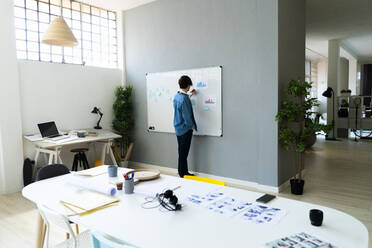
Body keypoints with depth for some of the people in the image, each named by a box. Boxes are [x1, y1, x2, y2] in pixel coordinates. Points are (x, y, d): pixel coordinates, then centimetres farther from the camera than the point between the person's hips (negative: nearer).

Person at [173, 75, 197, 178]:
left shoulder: (176, 96, 5)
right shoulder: (184, 99, -24)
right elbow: (187, 116, -22)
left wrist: (190, 95, 36)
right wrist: (192, 126, -7)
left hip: (178, 128, 9)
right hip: (185, 129, -9)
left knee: (182, 152, 16)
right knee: (183, 153, 1)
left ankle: (184, 172, 27)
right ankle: (183, 174, 12)